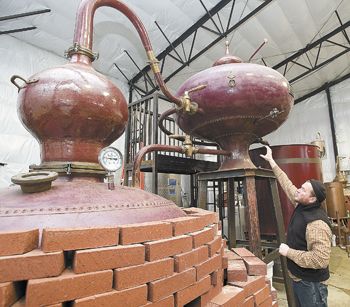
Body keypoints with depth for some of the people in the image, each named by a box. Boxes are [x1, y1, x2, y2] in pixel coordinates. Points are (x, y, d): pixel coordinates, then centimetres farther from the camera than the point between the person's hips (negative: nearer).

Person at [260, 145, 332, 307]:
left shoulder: (317, 223, -30)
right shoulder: (302, 206, -5)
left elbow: (321, 259, -35)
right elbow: (287, 184, 3)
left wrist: (289, 252, -25)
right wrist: (271, 161, 6)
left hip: (311, 283, -8)